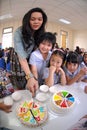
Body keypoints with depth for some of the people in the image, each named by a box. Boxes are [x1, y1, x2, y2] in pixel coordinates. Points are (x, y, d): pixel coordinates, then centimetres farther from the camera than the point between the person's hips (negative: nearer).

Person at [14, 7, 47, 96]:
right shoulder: (19, 32, -26)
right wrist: (30, 77, -48)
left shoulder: (41, 33, -9)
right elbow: (21, 57, -36)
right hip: (19, 64, -4)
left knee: (30, 89, 13)